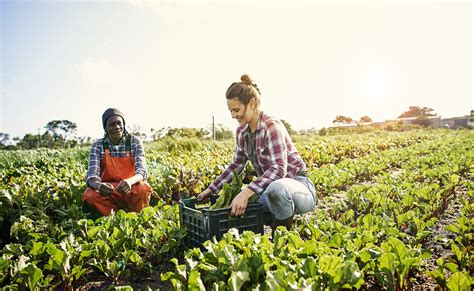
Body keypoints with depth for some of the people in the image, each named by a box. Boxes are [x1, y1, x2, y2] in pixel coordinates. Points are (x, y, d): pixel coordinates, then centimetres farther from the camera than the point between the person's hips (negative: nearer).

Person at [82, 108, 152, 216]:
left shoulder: (135, 142, -5)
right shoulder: (98, 145, -3)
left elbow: (142, 171, -16)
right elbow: (92, 175, -13)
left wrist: (129, 181, -40)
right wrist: (98, 185, -38)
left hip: (131, 190, -1)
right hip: (106, 190, 1)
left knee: (144, 189, -32)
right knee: (89, 195, -29)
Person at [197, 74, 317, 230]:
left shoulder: (272, 127, -22)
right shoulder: (242, 131, 2)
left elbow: (278, 169, -32)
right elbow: (237, 165, 12)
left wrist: (246, 193, -41)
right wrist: (211, 189, 7)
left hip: (298, 186, -7)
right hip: (271, 187, 7)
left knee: (276, 188, -42)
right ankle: (276, 219, 12)